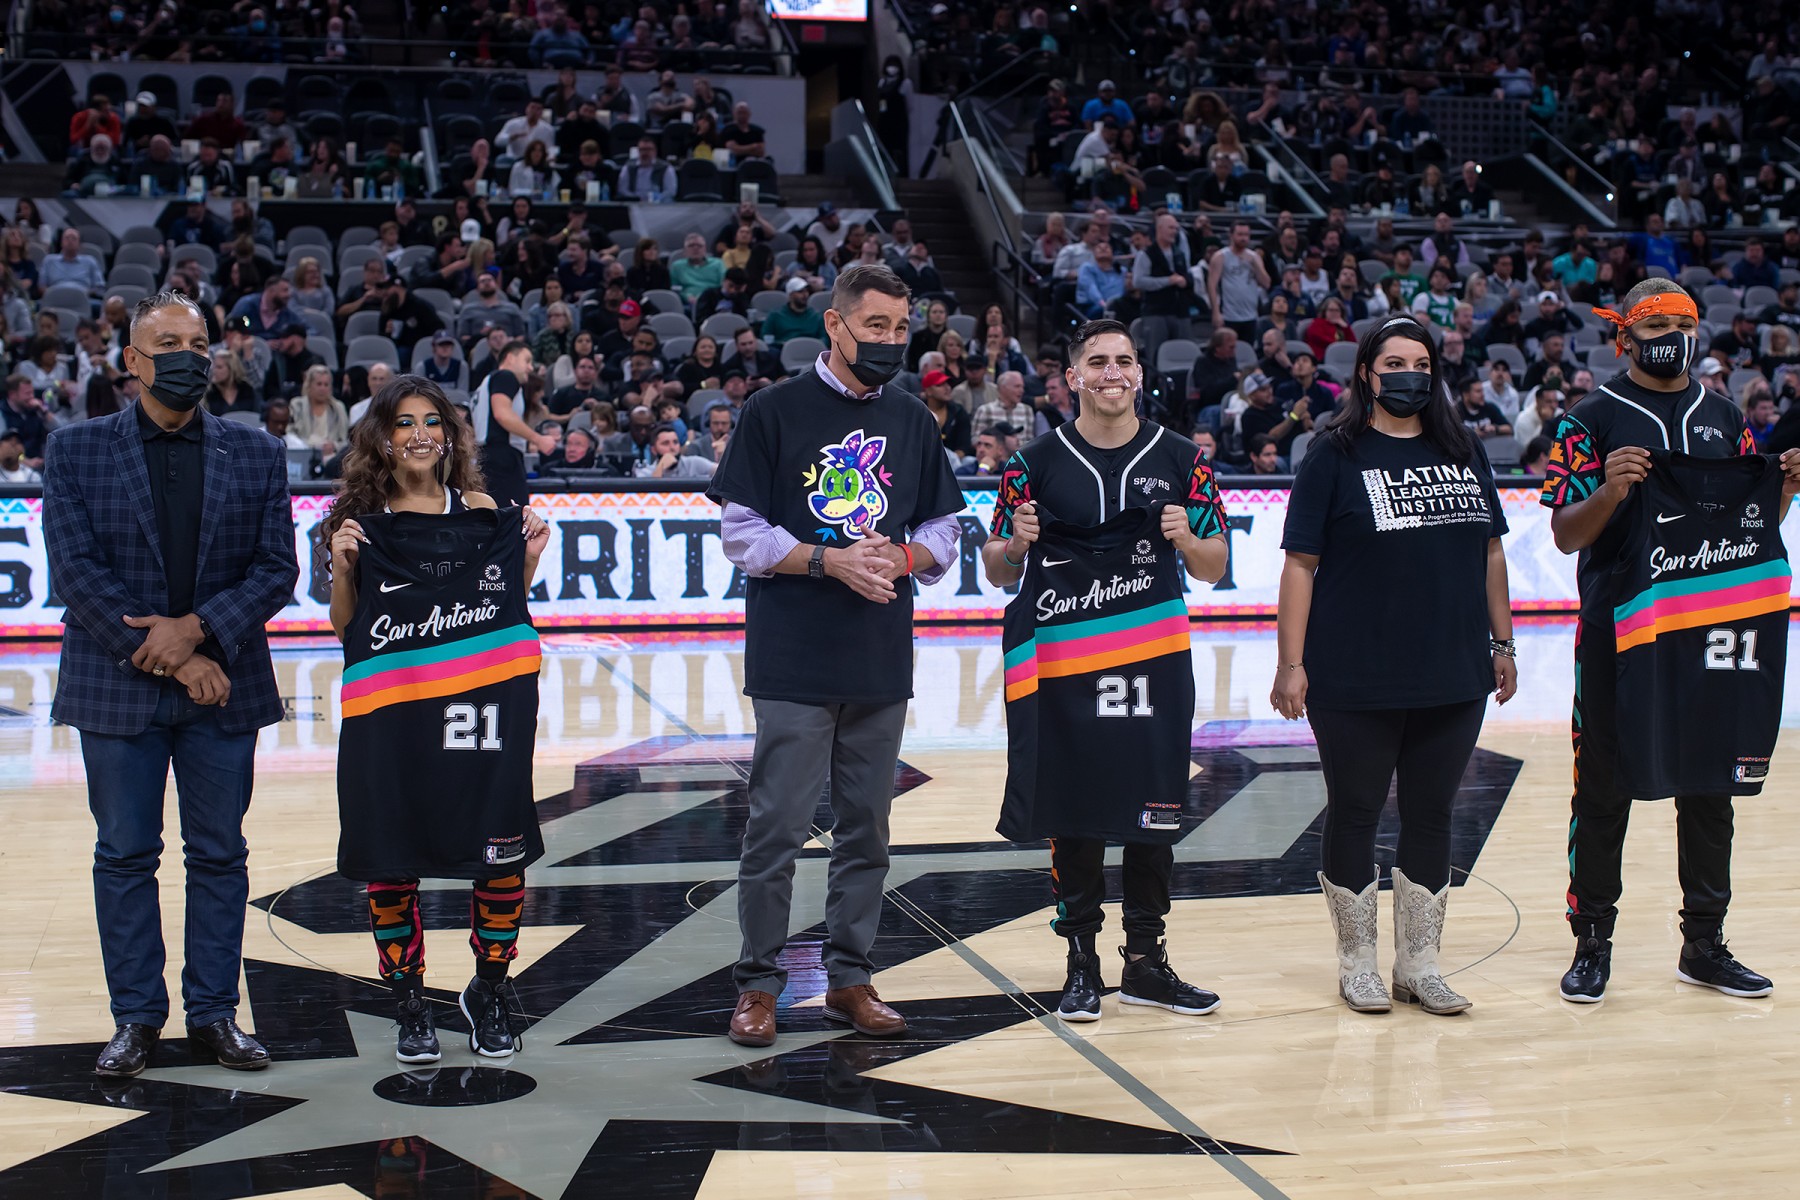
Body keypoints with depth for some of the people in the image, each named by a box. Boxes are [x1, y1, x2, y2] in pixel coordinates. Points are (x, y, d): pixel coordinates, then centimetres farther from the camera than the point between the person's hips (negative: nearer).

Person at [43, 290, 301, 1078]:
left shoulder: (255, 454, 6)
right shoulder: (77, 450, 2)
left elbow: (277, 569, 1)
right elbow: (75, 569, -7)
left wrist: (196, 628, -14)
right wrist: (162, 657, -13)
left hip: (224, 687, 1)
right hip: (116, 688, -1)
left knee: (219, 855, 7)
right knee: (125, 856, 6)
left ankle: (214, 1012, 17)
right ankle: (136, 1018, 17)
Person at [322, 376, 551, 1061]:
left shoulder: (478, 514, 8)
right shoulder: (360, 520, 5)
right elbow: (344, 627, 8)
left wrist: (528, 560, -2)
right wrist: (342, 567, -8)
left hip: (477, 709, 1)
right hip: (388, 715, -1)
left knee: (501, 856, 0)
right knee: (390, 864, 4)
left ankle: (490, 993, 22)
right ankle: (410, 1006, 21)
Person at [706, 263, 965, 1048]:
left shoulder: (913, 423, 12)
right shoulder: (774, 412, -2)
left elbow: (943, 535, 14)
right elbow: (743, 536, -5)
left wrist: (903, 556, -7)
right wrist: (831, 559, -16)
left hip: (882, 661, 5)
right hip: (794, 660, -4)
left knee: (867, 827, 10)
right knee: (778, 825, -2)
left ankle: (849, 977, 20)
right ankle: (758, 982, 10)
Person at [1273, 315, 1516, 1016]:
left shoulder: (1463, 452, 10)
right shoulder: (1334, 455, -3)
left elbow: (1490, 553, 16)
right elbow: (1300, 564, -6)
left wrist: (1502, 644, 12)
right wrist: (1291, 664, -12)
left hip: (1454, 677, 4)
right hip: (1356, 683, -4)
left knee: (1431, 818, 10)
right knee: (1355, 815, 6)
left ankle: (1419, 964, 21)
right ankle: (1357, 963, 19)